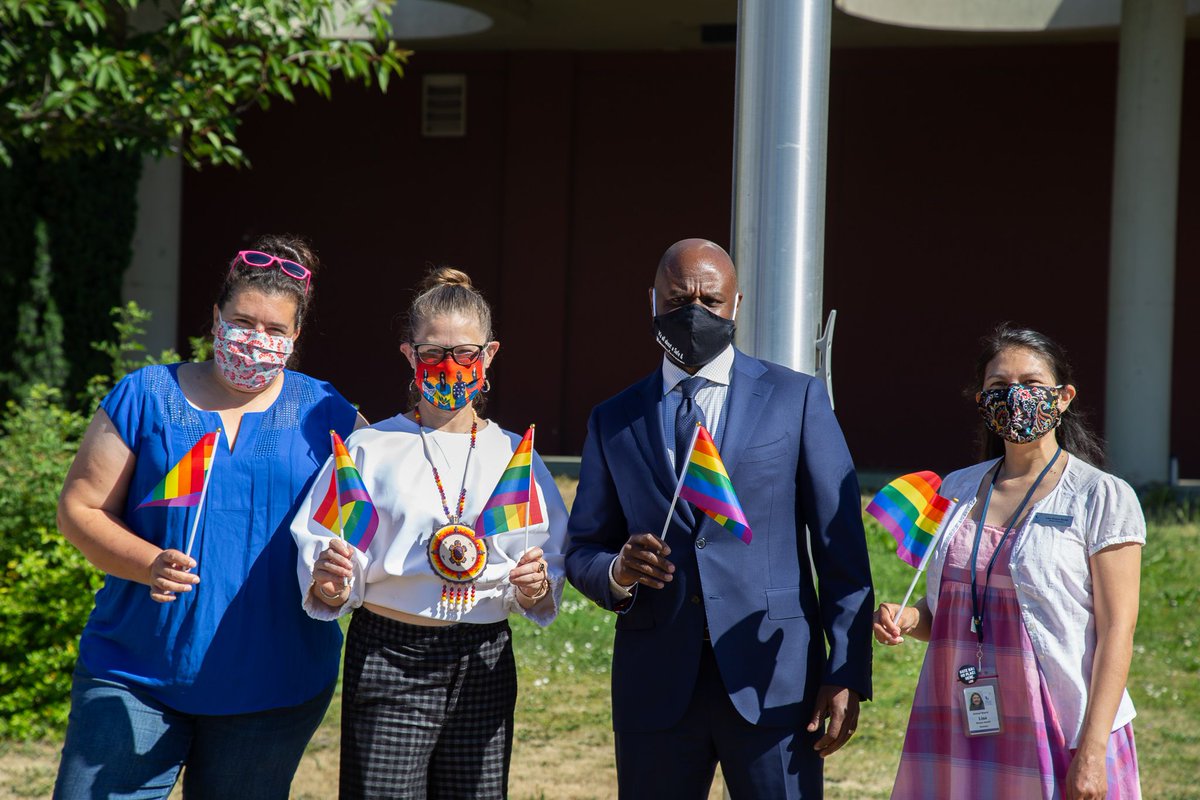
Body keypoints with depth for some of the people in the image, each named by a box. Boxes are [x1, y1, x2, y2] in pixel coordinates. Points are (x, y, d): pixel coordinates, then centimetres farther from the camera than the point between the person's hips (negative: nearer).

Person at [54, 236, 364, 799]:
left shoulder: (326, 415, 6)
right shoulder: (145, 398, 3)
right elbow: (79, 508, 1)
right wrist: (146, 563, -17)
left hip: (273, 688, 1)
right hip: (133, 679, -1)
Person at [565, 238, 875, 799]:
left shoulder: (797, 399, 4)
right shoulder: (613, 421, 11)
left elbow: (841, 548, 2)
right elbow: (580, 551, 13)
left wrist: (847, 674, -5)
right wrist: (618, 573, -11)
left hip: (774, 683, -2)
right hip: (656, 685, 2)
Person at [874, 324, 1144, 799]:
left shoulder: (1104, 498, -4)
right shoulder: (956, 490, 11)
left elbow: (1117, 629, -9)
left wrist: (1092, 751, -16)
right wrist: (909, 620, -3)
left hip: (1062, 741, -4)